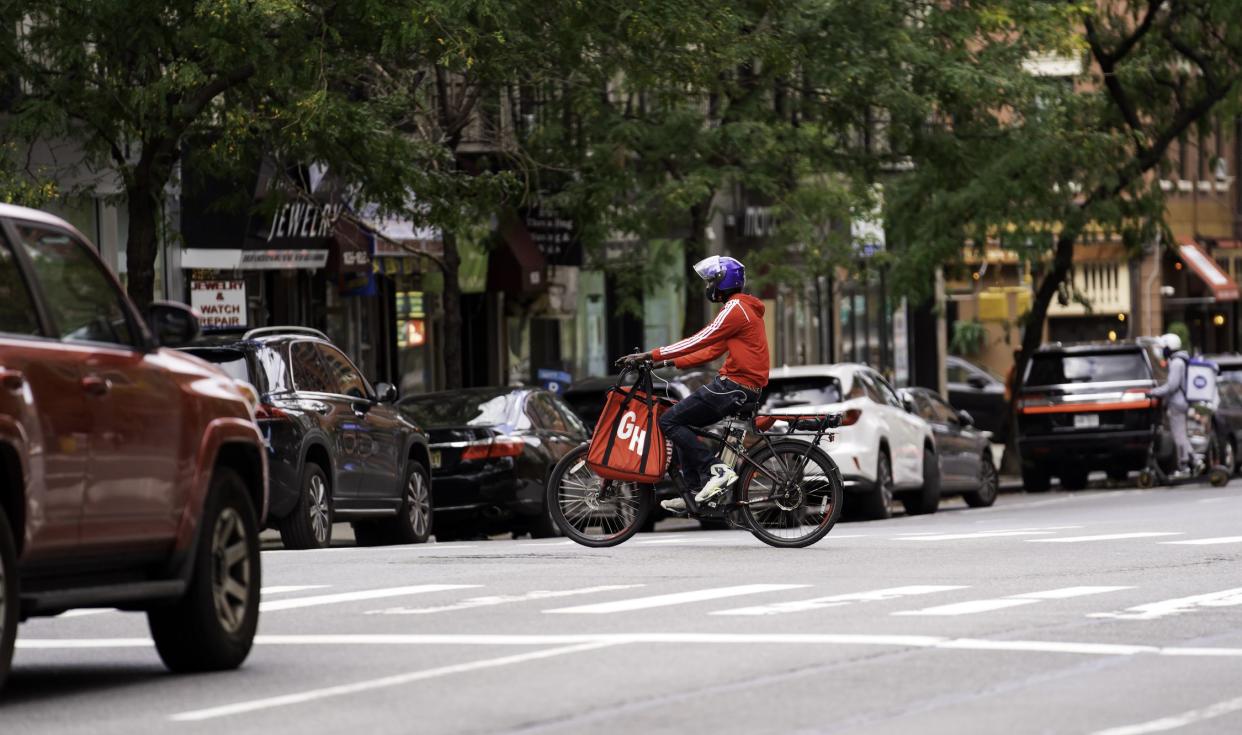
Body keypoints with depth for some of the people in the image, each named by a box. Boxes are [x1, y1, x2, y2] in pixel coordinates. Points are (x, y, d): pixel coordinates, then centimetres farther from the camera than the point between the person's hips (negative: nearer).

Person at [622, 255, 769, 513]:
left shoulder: (735, 309, -12)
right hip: (743, 387, 10)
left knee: (670, 421, -9)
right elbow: (712, 351, 21)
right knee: (682, 423, 16)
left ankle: (716, 470, -14)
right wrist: (671, 362, 14)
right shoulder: (741, 308, 21)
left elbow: (698, 342, -18)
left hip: (735, 386, -10)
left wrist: (652, 355, -16)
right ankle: (693, 493, 12)